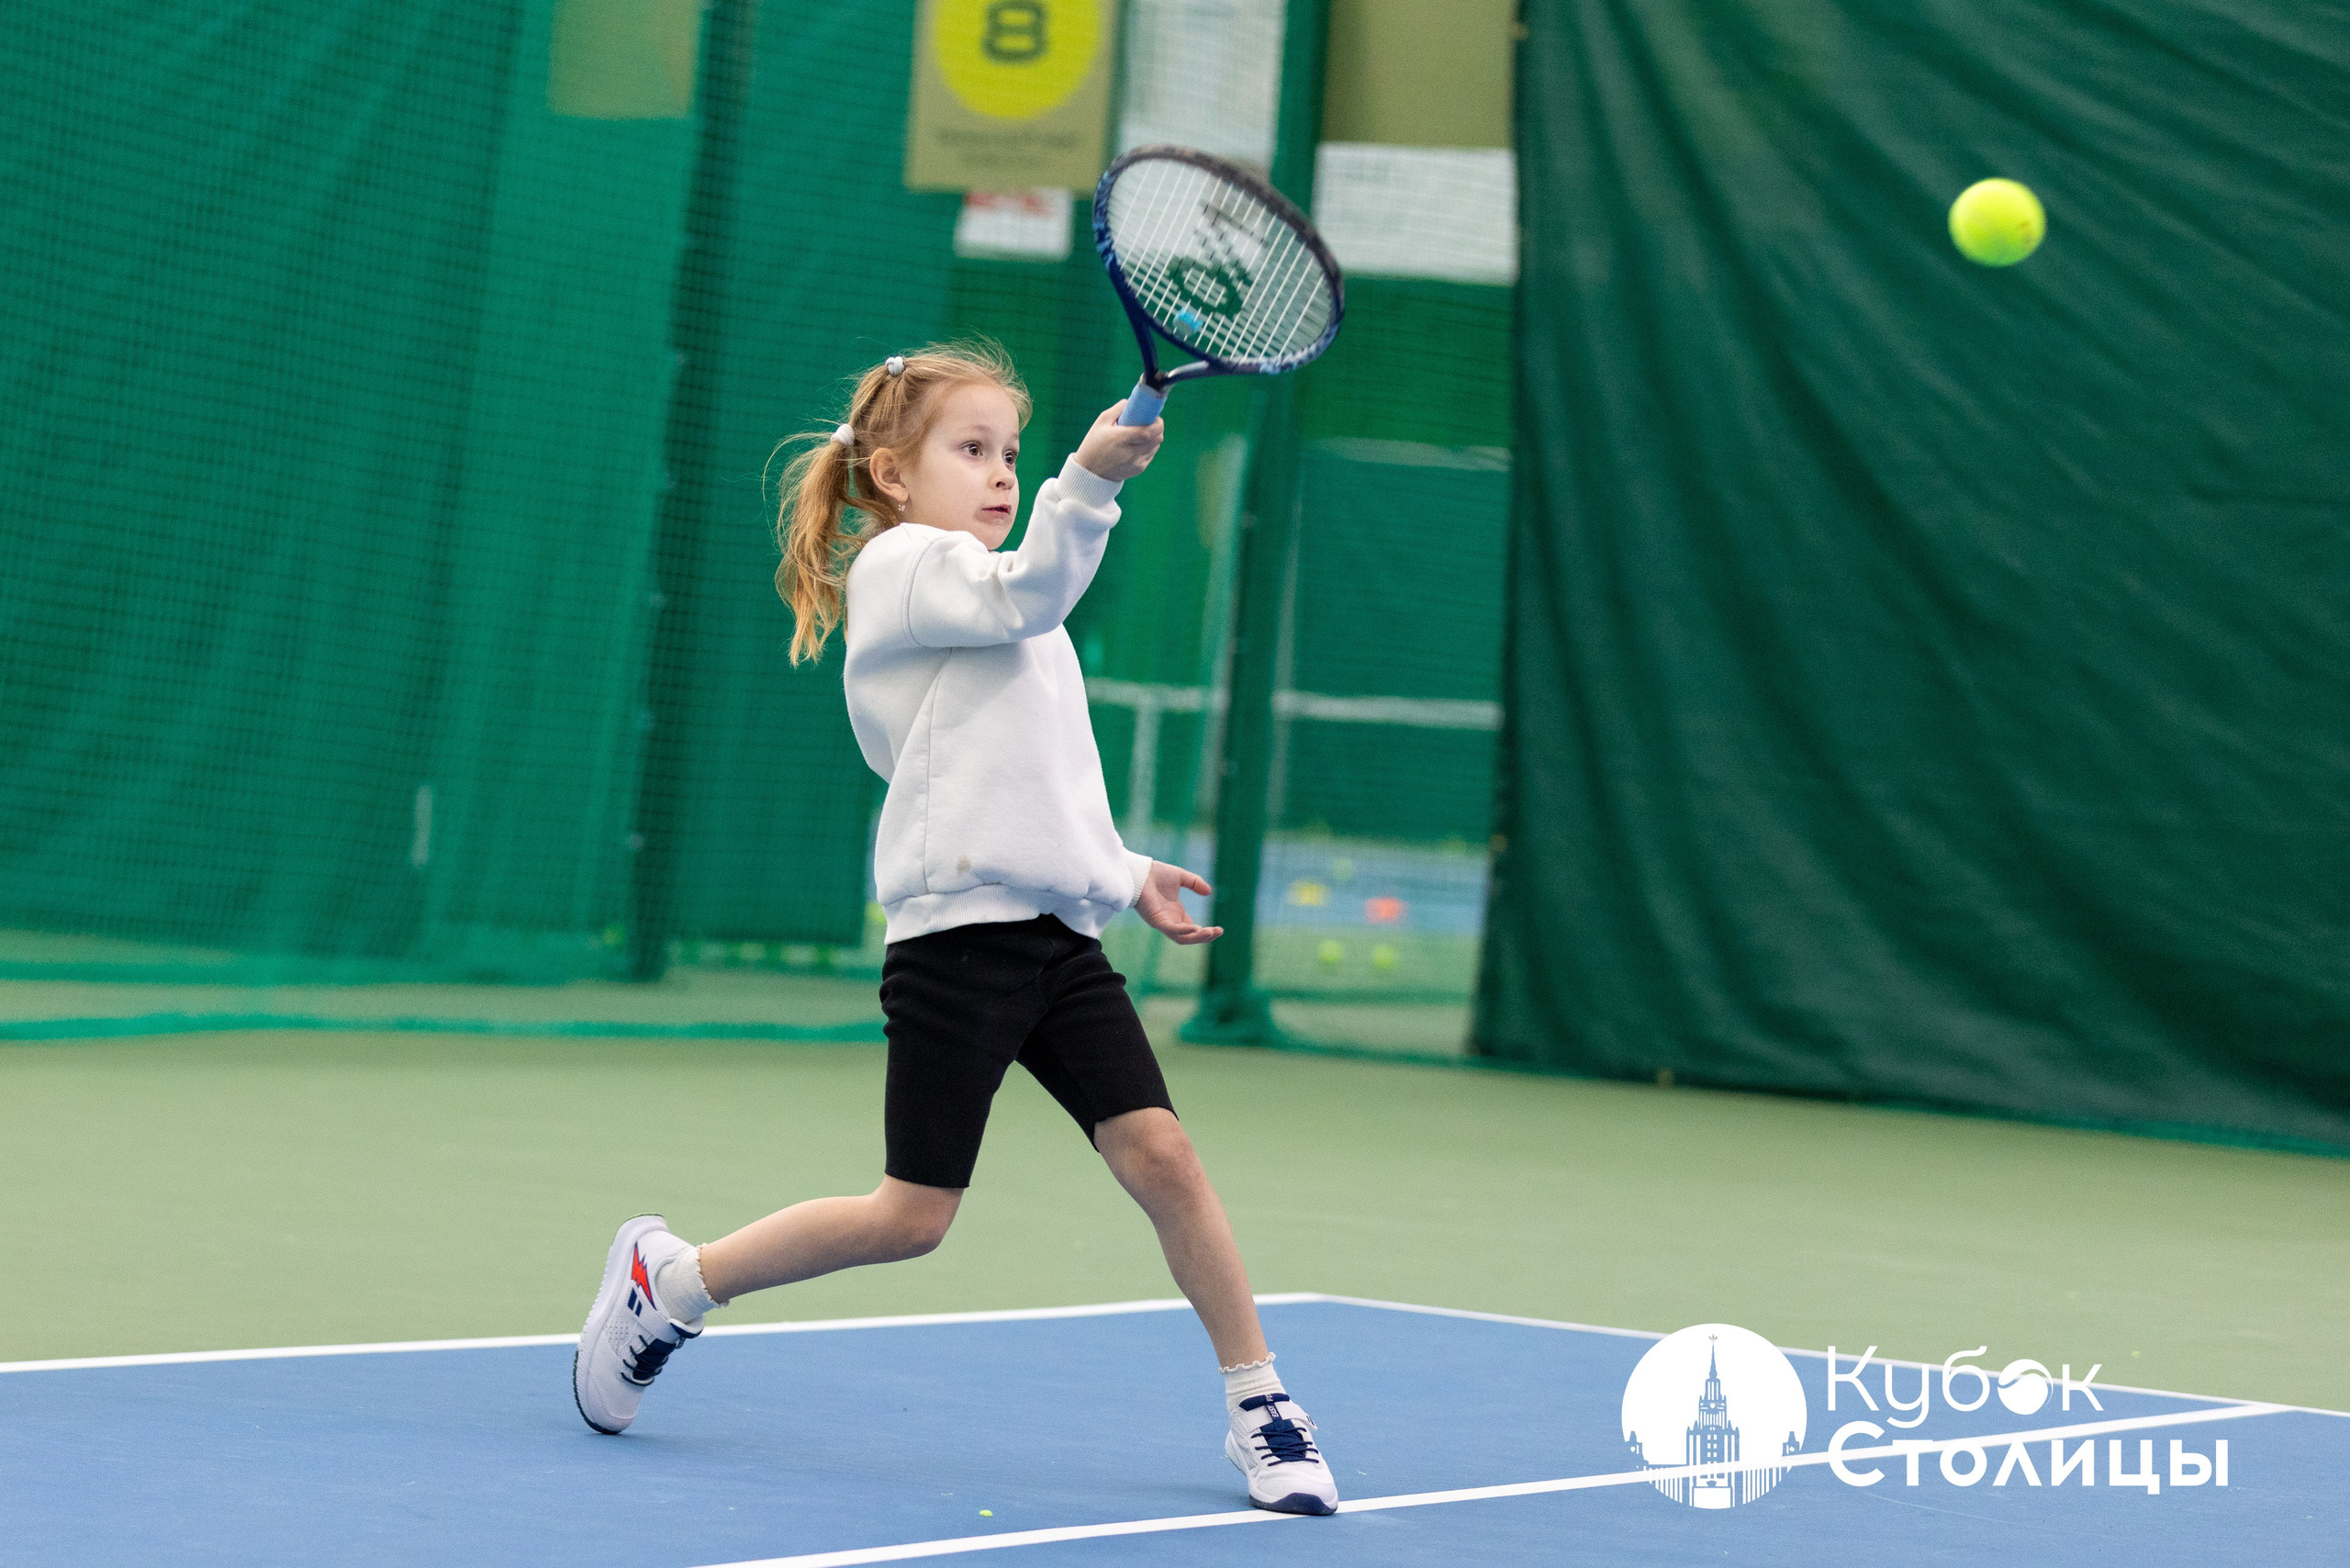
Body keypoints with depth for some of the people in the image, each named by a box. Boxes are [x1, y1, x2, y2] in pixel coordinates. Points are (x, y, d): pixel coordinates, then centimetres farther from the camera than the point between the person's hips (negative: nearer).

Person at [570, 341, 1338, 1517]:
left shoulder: (991, 603, 26)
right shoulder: (902, 564, -1)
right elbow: (1027, 592, -22)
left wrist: (1122, 874, 25)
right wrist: (1090, 480, -36)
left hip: (1055, 930, 8)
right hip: (957, 934, -8)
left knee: (1159, 1154, -6)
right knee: (911, 1217, -4)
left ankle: (1258, 1407, 1)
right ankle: (667, 1281, 14)